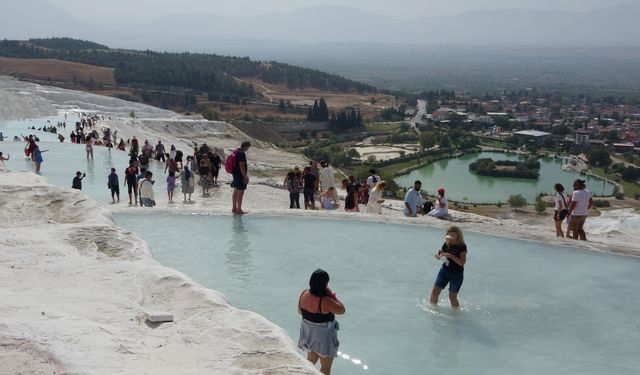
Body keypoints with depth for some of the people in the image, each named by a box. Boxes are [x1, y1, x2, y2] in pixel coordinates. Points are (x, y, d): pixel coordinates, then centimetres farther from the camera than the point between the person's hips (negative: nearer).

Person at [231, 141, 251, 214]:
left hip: (235, 174, 10)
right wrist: (245, 177, -20)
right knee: (240, 193, -5)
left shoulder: (236, 152, 12)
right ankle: (239, 210, -2)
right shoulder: (242, 153, -19)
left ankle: (234, 208, 24)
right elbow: (241, 166, -23)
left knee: (235, 192, 16)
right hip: (240, 175, -10)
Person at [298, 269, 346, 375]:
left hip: (308, 333, 7)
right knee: (326, 367, 13)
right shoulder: (325, 301, -32)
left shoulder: (304, 294, -12)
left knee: (311, 359, 30)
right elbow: (341, 310, -18)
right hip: (323, 336, -7)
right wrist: (331, 295, -18)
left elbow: (300, 311, 5)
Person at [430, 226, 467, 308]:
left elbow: (462, 262, -22)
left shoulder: (462, 246, -14)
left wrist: (451, 256, -32)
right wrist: (438, 256, -13)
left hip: (457, 274, -5)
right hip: (444, 270, 5)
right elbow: (440, 254, 11)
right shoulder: (447, 244, 0)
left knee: (452, 296, -2)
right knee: (434, 292, 2)